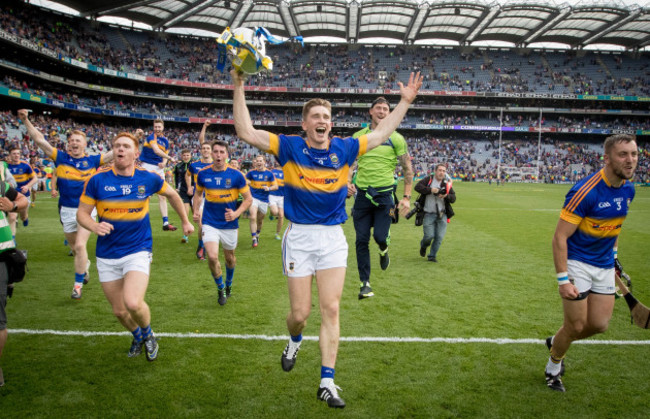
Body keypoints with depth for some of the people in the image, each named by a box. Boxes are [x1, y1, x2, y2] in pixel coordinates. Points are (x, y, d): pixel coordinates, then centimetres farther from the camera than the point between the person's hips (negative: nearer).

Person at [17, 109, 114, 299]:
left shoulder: (92, 160, -1)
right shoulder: (61, 157, 1)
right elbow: (39, 140, -1)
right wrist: (26, 120, -7)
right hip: (66, 210, 3)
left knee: (80, 245, -12)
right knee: (74, 247, 18)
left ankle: (78, 284, 1)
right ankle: (85, 264, 49)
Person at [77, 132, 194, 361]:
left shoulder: (148, 178, -5)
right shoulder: (98, 180, -6)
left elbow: (173, 195, 13)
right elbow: (82, 213, -1)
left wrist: (185, 222, 20)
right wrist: (94, 226, -22)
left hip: (138, 250, -2)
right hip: (107, 255, 2)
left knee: (133, 303, -22)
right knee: (119, 311, 10)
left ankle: (148, 334, 12)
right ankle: (137, 336, 43)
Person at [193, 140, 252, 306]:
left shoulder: (236, 175, -10)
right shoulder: (203, 174, -4)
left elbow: (248, 198, -4)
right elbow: (198, 193, 15)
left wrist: (236, 213, -19)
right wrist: (196, 210, -1)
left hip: (229, 224, 0)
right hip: (210, 223, 0)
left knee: (230, 258, 15)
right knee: (212, 257, -16)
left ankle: (228, 284, 46)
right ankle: (220, 288, 12)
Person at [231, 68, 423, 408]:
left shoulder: (344, 149, 4)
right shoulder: (290, 147, -4)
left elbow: (380, 134, 14)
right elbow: (246, 133, -9)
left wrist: (406, 101, 15)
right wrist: (239, 89, -12)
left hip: (333, 238, 2)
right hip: (299, 237, -2)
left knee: (331, 309, 0)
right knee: (300, 313, 3)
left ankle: (327, 383, 11)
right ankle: (295, 341, 41)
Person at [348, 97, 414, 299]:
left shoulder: (396, 138, 1)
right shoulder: (358, 136, 7)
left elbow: (407, 168, 2)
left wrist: (406, 197, -4)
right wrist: (348, 181, -8)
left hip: (385, 193, -2)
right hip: (362, 193, 2)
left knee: (380, 236, -11)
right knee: (361, 240, 2)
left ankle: (384, 249, 28)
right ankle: (365, 283, 15)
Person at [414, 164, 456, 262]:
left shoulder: (447, 184, 9)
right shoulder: (428, 179, 0)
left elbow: (453, 198, 5)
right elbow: (417, 187, -14)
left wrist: (446, 196, -16)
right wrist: (430, 190, -22)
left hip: (442, 215, 3)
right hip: (428, 214, -3)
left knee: (439, 237, -1)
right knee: (429, 236, -7)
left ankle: (432, 256, 16)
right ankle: (423, 246, 28)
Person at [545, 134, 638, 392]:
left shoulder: (628, 189, 0)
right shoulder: (585, 191, -23)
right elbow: (559, 237, -22)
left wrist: (613, 256, 17)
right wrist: (563, 279, -25)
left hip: (604, 267, 7)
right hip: (576, 263, -7)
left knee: (599, 325, 7)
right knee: (576, 326, 0)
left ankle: (556, 342, 36)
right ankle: (553, 368, 27)